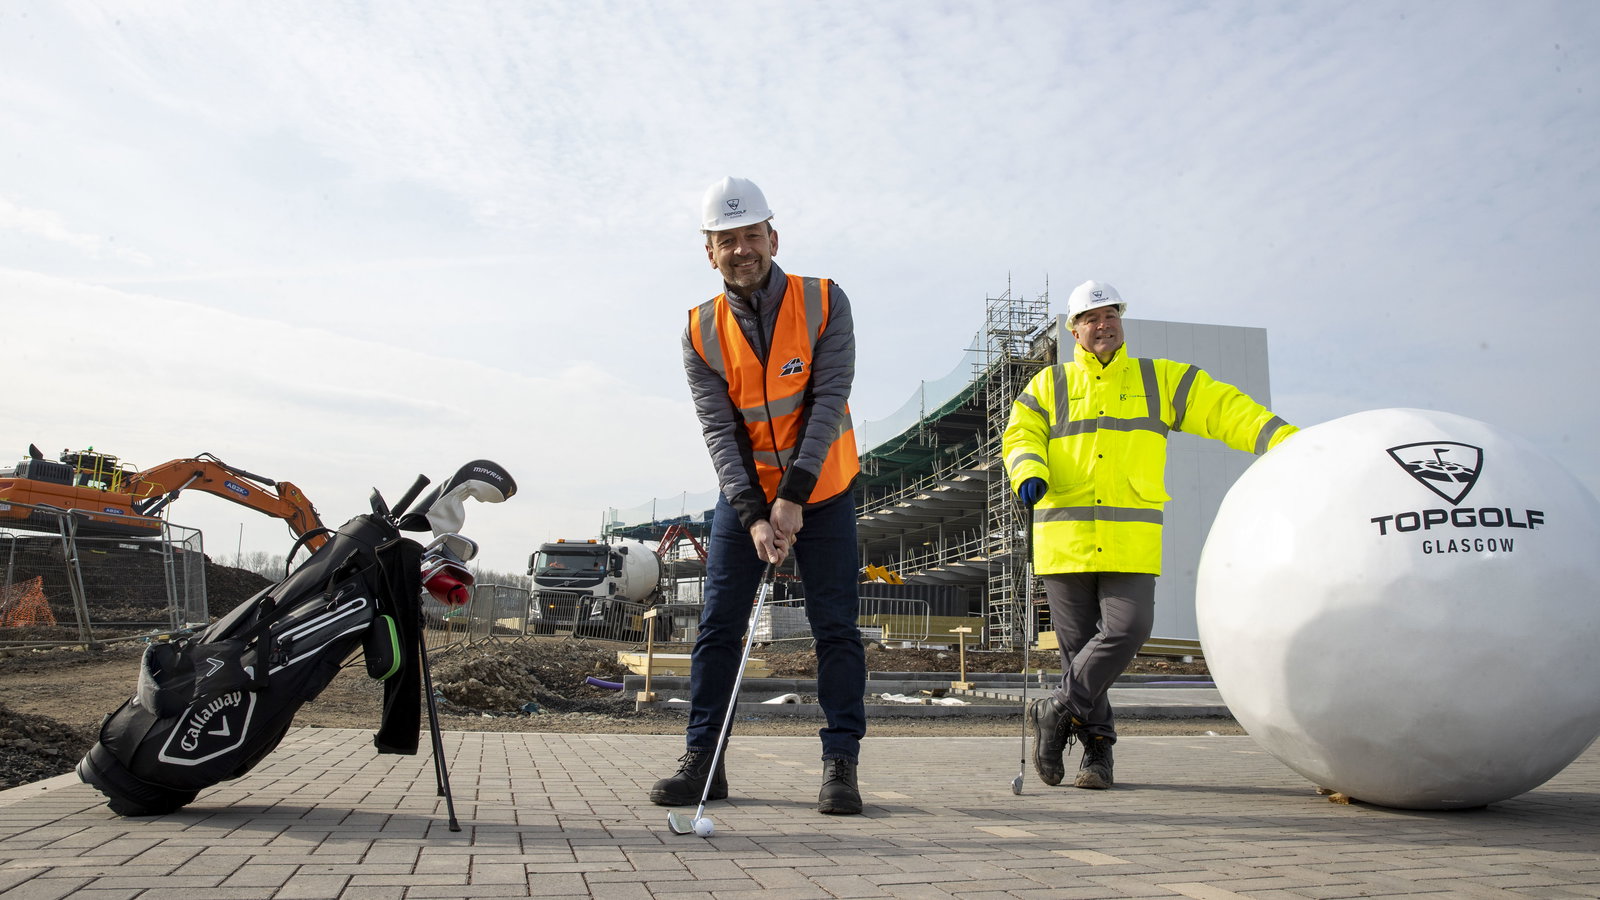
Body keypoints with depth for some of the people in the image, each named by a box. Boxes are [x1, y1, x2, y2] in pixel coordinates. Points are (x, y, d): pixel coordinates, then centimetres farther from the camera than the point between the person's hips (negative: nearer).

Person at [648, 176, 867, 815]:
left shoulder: (825, 304, -12)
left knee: (836, 629, -1)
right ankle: (702, 758, 10)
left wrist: (793, 498, -26)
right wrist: (754, 516, -25)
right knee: (718, 626, 1)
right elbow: (719, 431, -13)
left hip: (822, 494, -1)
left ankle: (841, 762, 7)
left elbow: (828, 402, -19)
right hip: (745, 497, 2)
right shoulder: (701, 332, -7)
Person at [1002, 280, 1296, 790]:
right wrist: (1028, 471, -19)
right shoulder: (1049, 386, 14)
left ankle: (1056, 712, 0)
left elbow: (1225, 409, 7)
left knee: (1129, 628, -17)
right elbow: (1020, 435, 3)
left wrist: (1289, 444, -4)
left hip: (1131, 541, 0)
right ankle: (1097, 748, 17)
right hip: (1065, 538, 0)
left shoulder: (1162, 380, 14)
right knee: (1078, 645, 3)